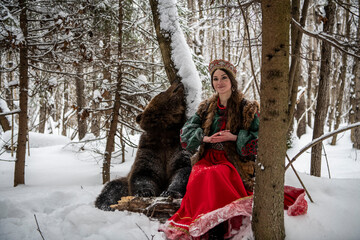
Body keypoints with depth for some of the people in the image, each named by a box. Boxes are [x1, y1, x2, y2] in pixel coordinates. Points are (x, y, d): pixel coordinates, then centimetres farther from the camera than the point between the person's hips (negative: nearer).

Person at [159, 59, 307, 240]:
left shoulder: (247, 108, 5)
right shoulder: (206, 107, 17)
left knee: (216, 175, -36)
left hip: (234, 160, -3)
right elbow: (186, 131, 11)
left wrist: (234, 137, -14)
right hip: (208, 156, 4)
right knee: (199, 176, -31)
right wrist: (205, 138, -8)